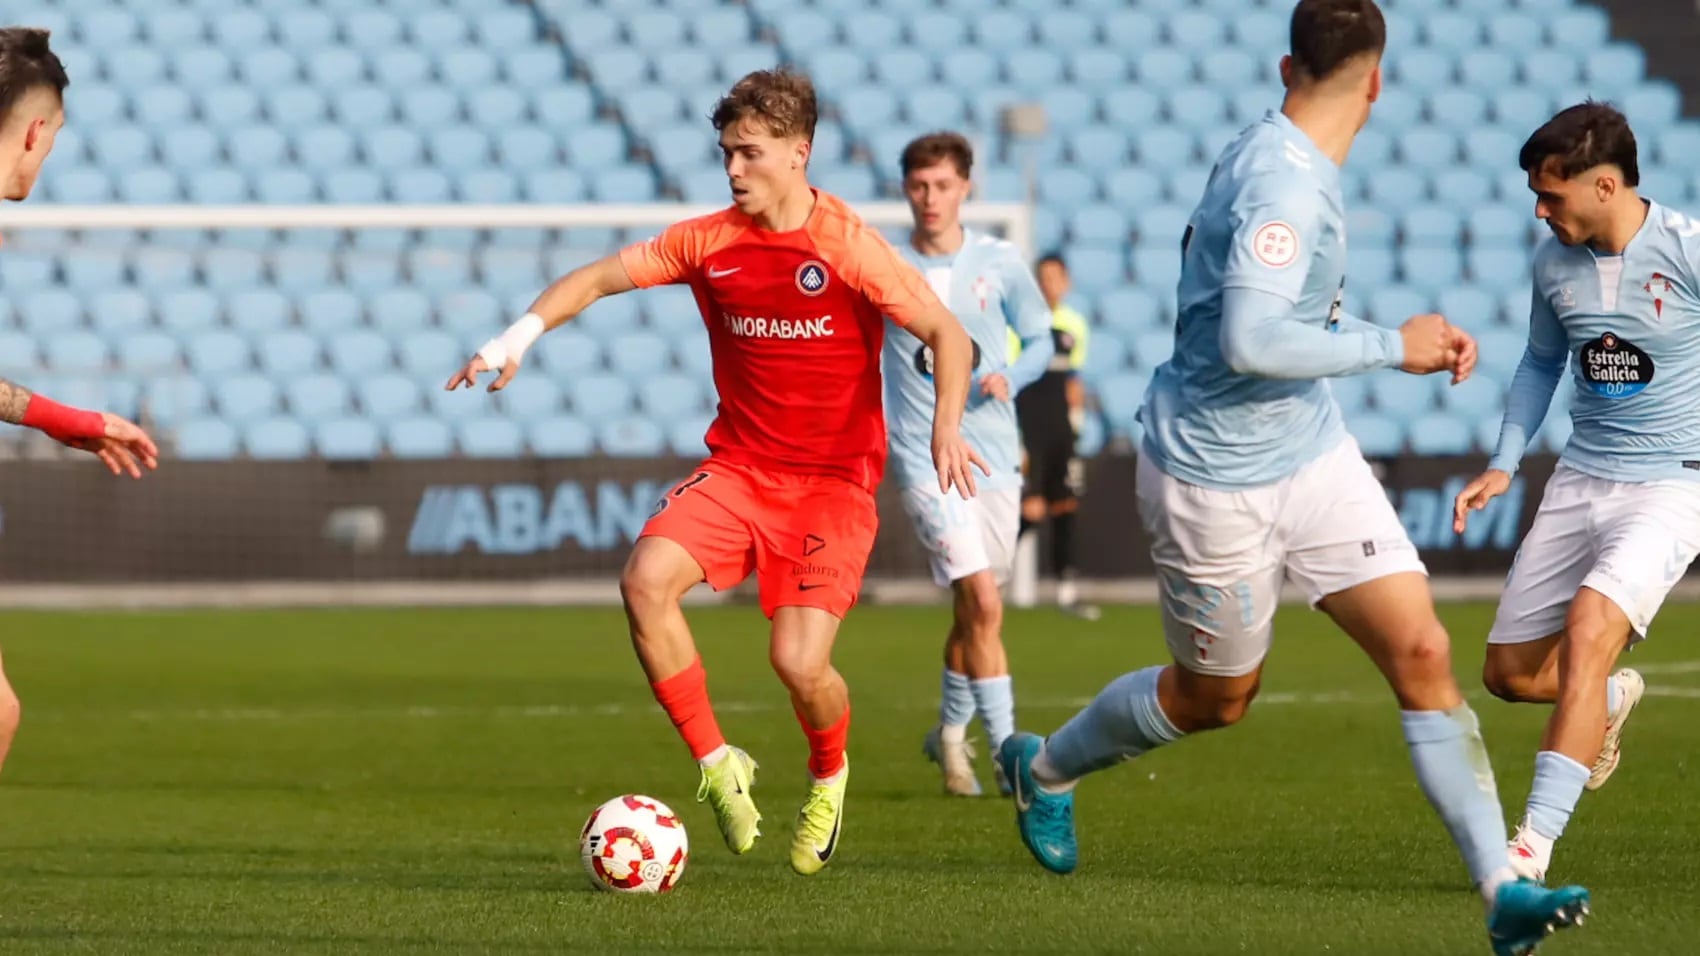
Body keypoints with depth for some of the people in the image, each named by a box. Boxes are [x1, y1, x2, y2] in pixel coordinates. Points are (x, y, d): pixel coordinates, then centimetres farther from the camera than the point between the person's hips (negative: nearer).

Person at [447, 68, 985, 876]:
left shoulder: (850, 248, -11)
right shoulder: (708, 241, 1)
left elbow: (947, 333, -8)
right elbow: (601, 278, 8)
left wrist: (947, 428, -24)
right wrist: (524, 332, -6)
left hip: (833, 481, -4)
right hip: (739, 467, 4)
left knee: (798, 661, -17)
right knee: (646, 580, -23)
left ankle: (828, 776, 19)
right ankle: (717, 766, -7)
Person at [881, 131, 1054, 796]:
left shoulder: (1000, 263, 2)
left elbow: (1039, 341, 9)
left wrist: (1009, 377, -11)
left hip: (996, 455, 3)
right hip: (926, 460, -3)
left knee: (972, 609, 14)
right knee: (983, 602, -17)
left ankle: (950, 734, 36)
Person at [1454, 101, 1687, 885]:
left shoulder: (1686, 252, -16)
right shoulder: (1554, 261, 1)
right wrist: (1504, 463, 9)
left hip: (1671, 487, -6)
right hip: (1580, 481, 6)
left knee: (1589, 623, -29)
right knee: (1510, 672, 7)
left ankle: (1535, 843, -28)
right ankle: (1611, 702, 44)